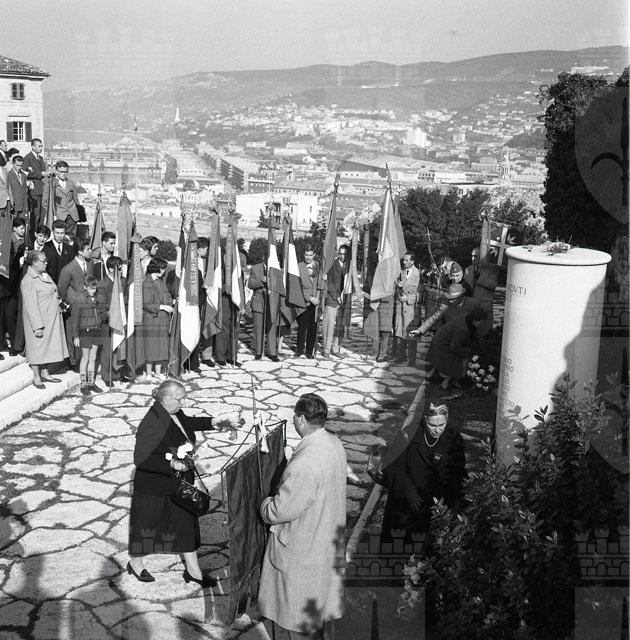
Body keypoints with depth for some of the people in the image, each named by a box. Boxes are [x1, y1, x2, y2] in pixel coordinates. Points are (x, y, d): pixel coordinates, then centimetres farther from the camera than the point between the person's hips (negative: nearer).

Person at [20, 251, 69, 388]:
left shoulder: (44, 274, 9)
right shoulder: (28, 281, -19)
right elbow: (31, 305, -22)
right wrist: (37, 326, -24)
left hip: (51, 319, 9)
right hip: (38, 320, -9)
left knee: (48, 346, 15)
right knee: (37, 348, 1)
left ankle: (45, 374, 26)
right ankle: (37, 378, 12)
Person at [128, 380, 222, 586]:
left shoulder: (175, 413, -4)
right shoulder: (151, 424, -29)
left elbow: (187, 423, 20)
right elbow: (141, 459, -28)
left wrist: (212, 423, 8)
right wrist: (171, 464, -36)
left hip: (179, 483, 8)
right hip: (154, 487, -8)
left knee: (187, 523, 14)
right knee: (147, 524, 14)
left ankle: (193, 570, 29)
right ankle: (135, 563, 41)